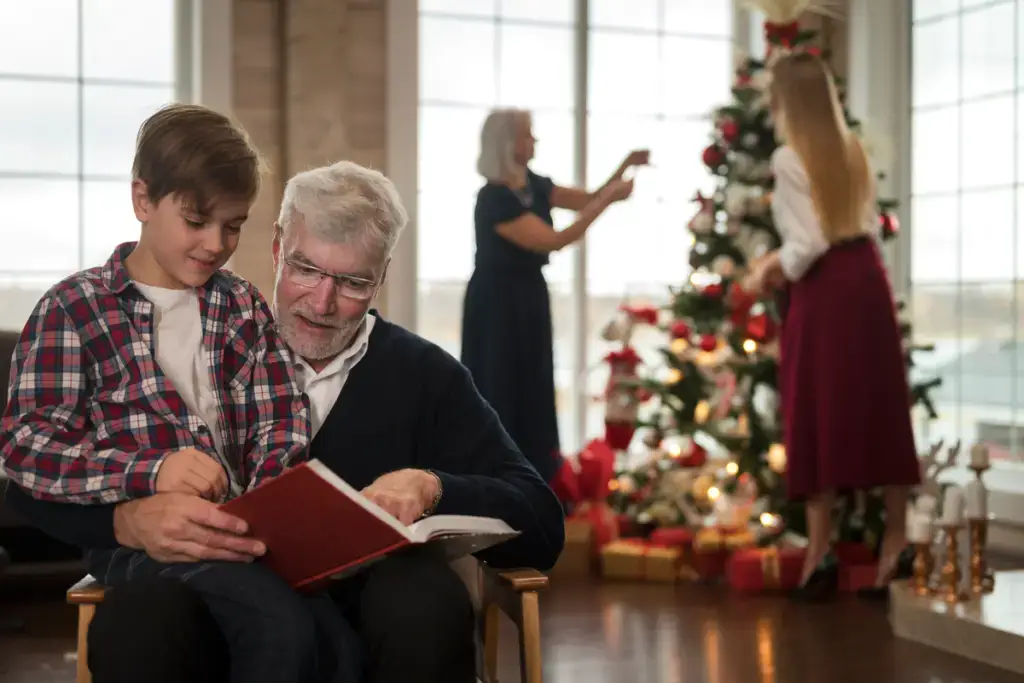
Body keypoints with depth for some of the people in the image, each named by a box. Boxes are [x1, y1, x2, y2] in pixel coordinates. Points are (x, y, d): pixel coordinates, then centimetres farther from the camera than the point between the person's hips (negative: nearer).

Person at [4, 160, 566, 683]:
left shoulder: (426, 377, 7)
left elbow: (541, 529, 2)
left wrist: (431, 487, -18)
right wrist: (132, 519, -19)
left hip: (373, 632, 1)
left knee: (425, 598, -33)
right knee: (136, 619, -33)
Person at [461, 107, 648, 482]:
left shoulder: (533, 184, 2)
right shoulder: (494, 199, -24)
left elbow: (587, 200, 8)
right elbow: (554, 240, -27)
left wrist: (624, 168, -8)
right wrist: (610, 199, -26)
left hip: (529, 296, 8)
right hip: (498, 303, -8)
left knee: (531, 388, 14)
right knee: (500, 391, 0)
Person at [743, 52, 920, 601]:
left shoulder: (788, 159, -12)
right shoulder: (851, 149, 10)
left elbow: (811, 242, -16)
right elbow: (864, 222, 12)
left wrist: (770, 271, 0)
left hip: (824, 288, -6)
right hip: (866, 277, 6)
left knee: (820, 414, 1)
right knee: (879, 408, 9)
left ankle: (821, 552, 5)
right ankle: (896, 540, 12)